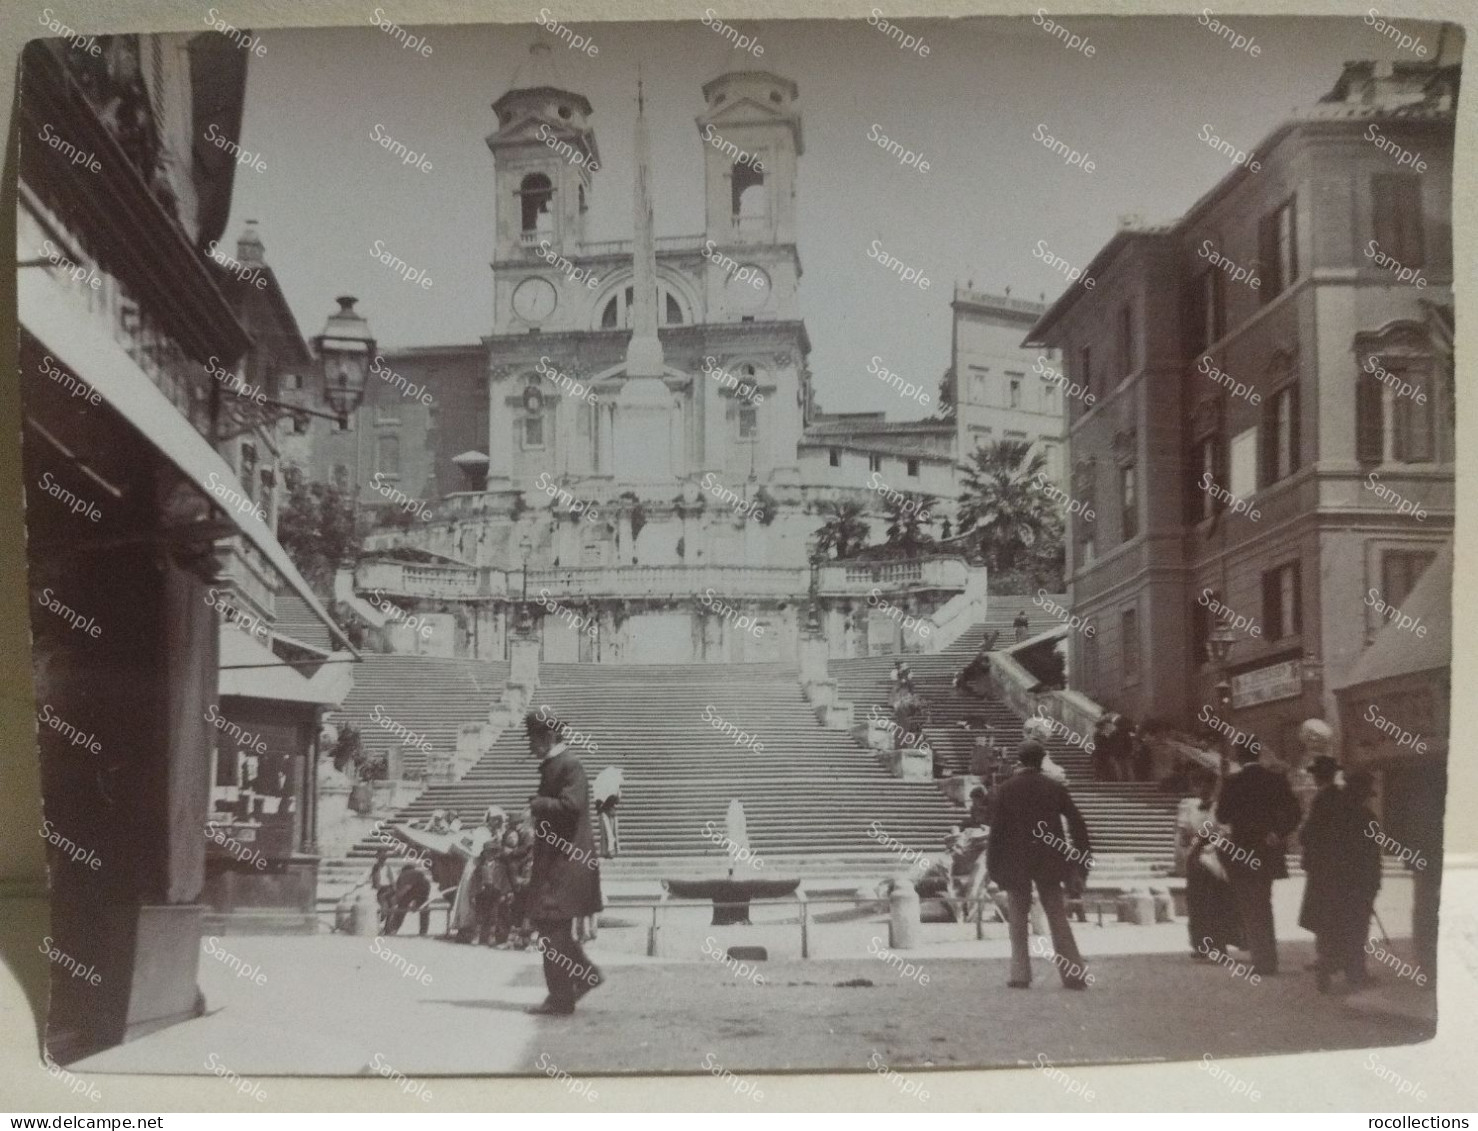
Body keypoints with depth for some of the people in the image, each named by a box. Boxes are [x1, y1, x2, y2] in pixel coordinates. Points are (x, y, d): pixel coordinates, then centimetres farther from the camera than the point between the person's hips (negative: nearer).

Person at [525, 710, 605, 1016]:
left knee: (553, 930, -5)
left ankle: (560, 1000, 2)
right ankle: (586, 975, 23)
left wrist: (538, 804, -15)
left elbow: (571, 804, -26)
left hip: (566, 861, -10)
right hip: (554, 859, 10)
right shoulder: (552, 766, 15)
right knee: (549, 925, 15)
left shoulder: (569, 766, -15)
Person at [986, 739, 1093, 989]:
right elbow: (1077, 823, -1)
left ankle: (1020, 974, 2)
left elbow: (998, 828, -5)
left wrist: (994, 865, 1)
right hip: (1048, 861, 1)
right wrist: (1083, 860, 7)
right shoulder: (1055, 788, 0)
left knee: (1018, 917, 8)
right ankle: (1075, 975, 2)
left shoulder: (1007, 788, -5)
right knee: (1057, 915, 6)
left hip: (1015, 862, -1)